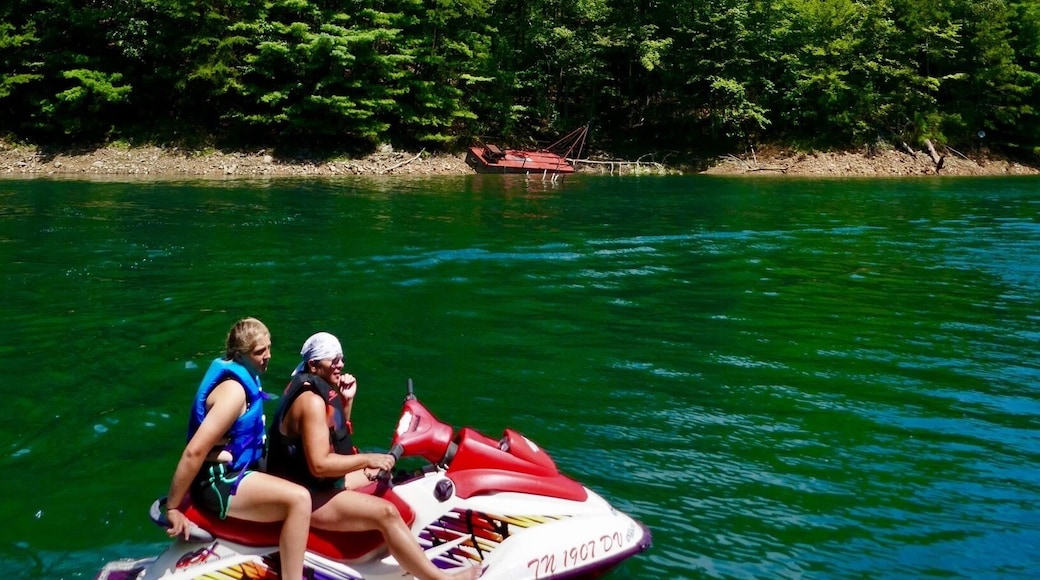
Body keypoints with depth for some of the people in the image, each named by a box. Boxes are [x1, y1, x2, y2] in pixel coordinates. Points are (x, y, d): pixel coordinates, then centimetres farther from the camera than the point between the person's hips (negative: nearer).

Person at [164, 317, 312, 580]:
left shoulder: (244, 377, 9)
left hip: (234, 471, 11)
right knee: (298, 498, -28)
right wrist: (173, 507, -23)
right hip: (218, 481, -11)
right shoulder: (234, 389, -21)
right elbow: (195, 450, -26)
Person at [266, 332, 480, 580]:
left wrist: (346, 400, 1)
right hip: (306, 497, -11)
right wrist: (368, 459, -21)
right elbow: (319, 465, -30)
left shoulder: (315, 387, 8)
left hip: (312, 482, 11)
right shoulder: (311, 400, -23)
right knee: (386, 513, -22)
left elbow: (337, 432, 17)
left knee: (381, 472, 21)